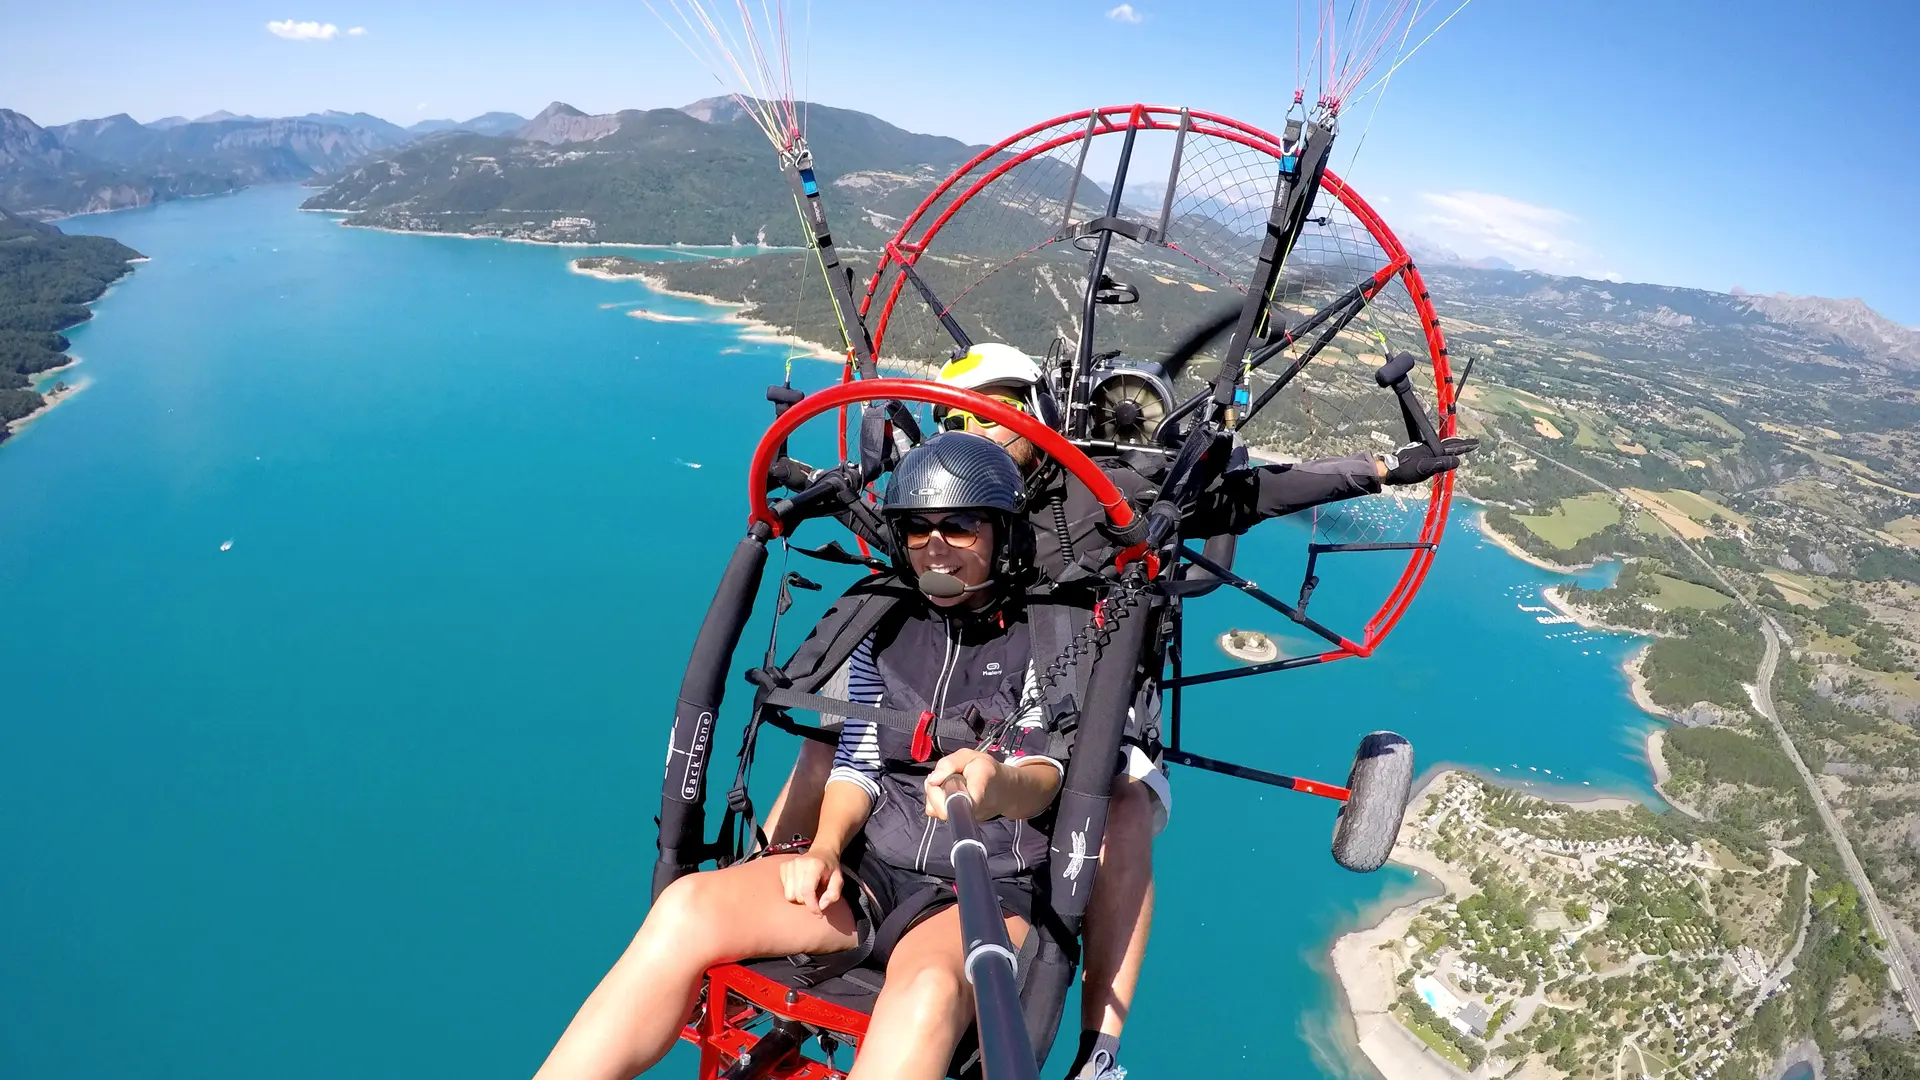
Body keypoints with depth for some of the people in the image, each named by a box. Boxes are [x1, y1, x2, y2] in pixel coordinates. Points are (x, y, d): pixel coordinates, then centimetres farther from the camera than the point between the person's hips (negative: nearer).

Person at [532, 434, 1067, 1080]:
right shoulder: (883, 633, 14)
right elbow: (857, 767, 10)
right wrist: (825, 847, -11)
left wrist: (999, 785, -36)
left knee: (927, 991, -39)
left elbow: (1044, 774, -12)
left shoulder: (1045, 645, 3)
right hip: (870, 867, 4)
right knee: (689, 906, -24)